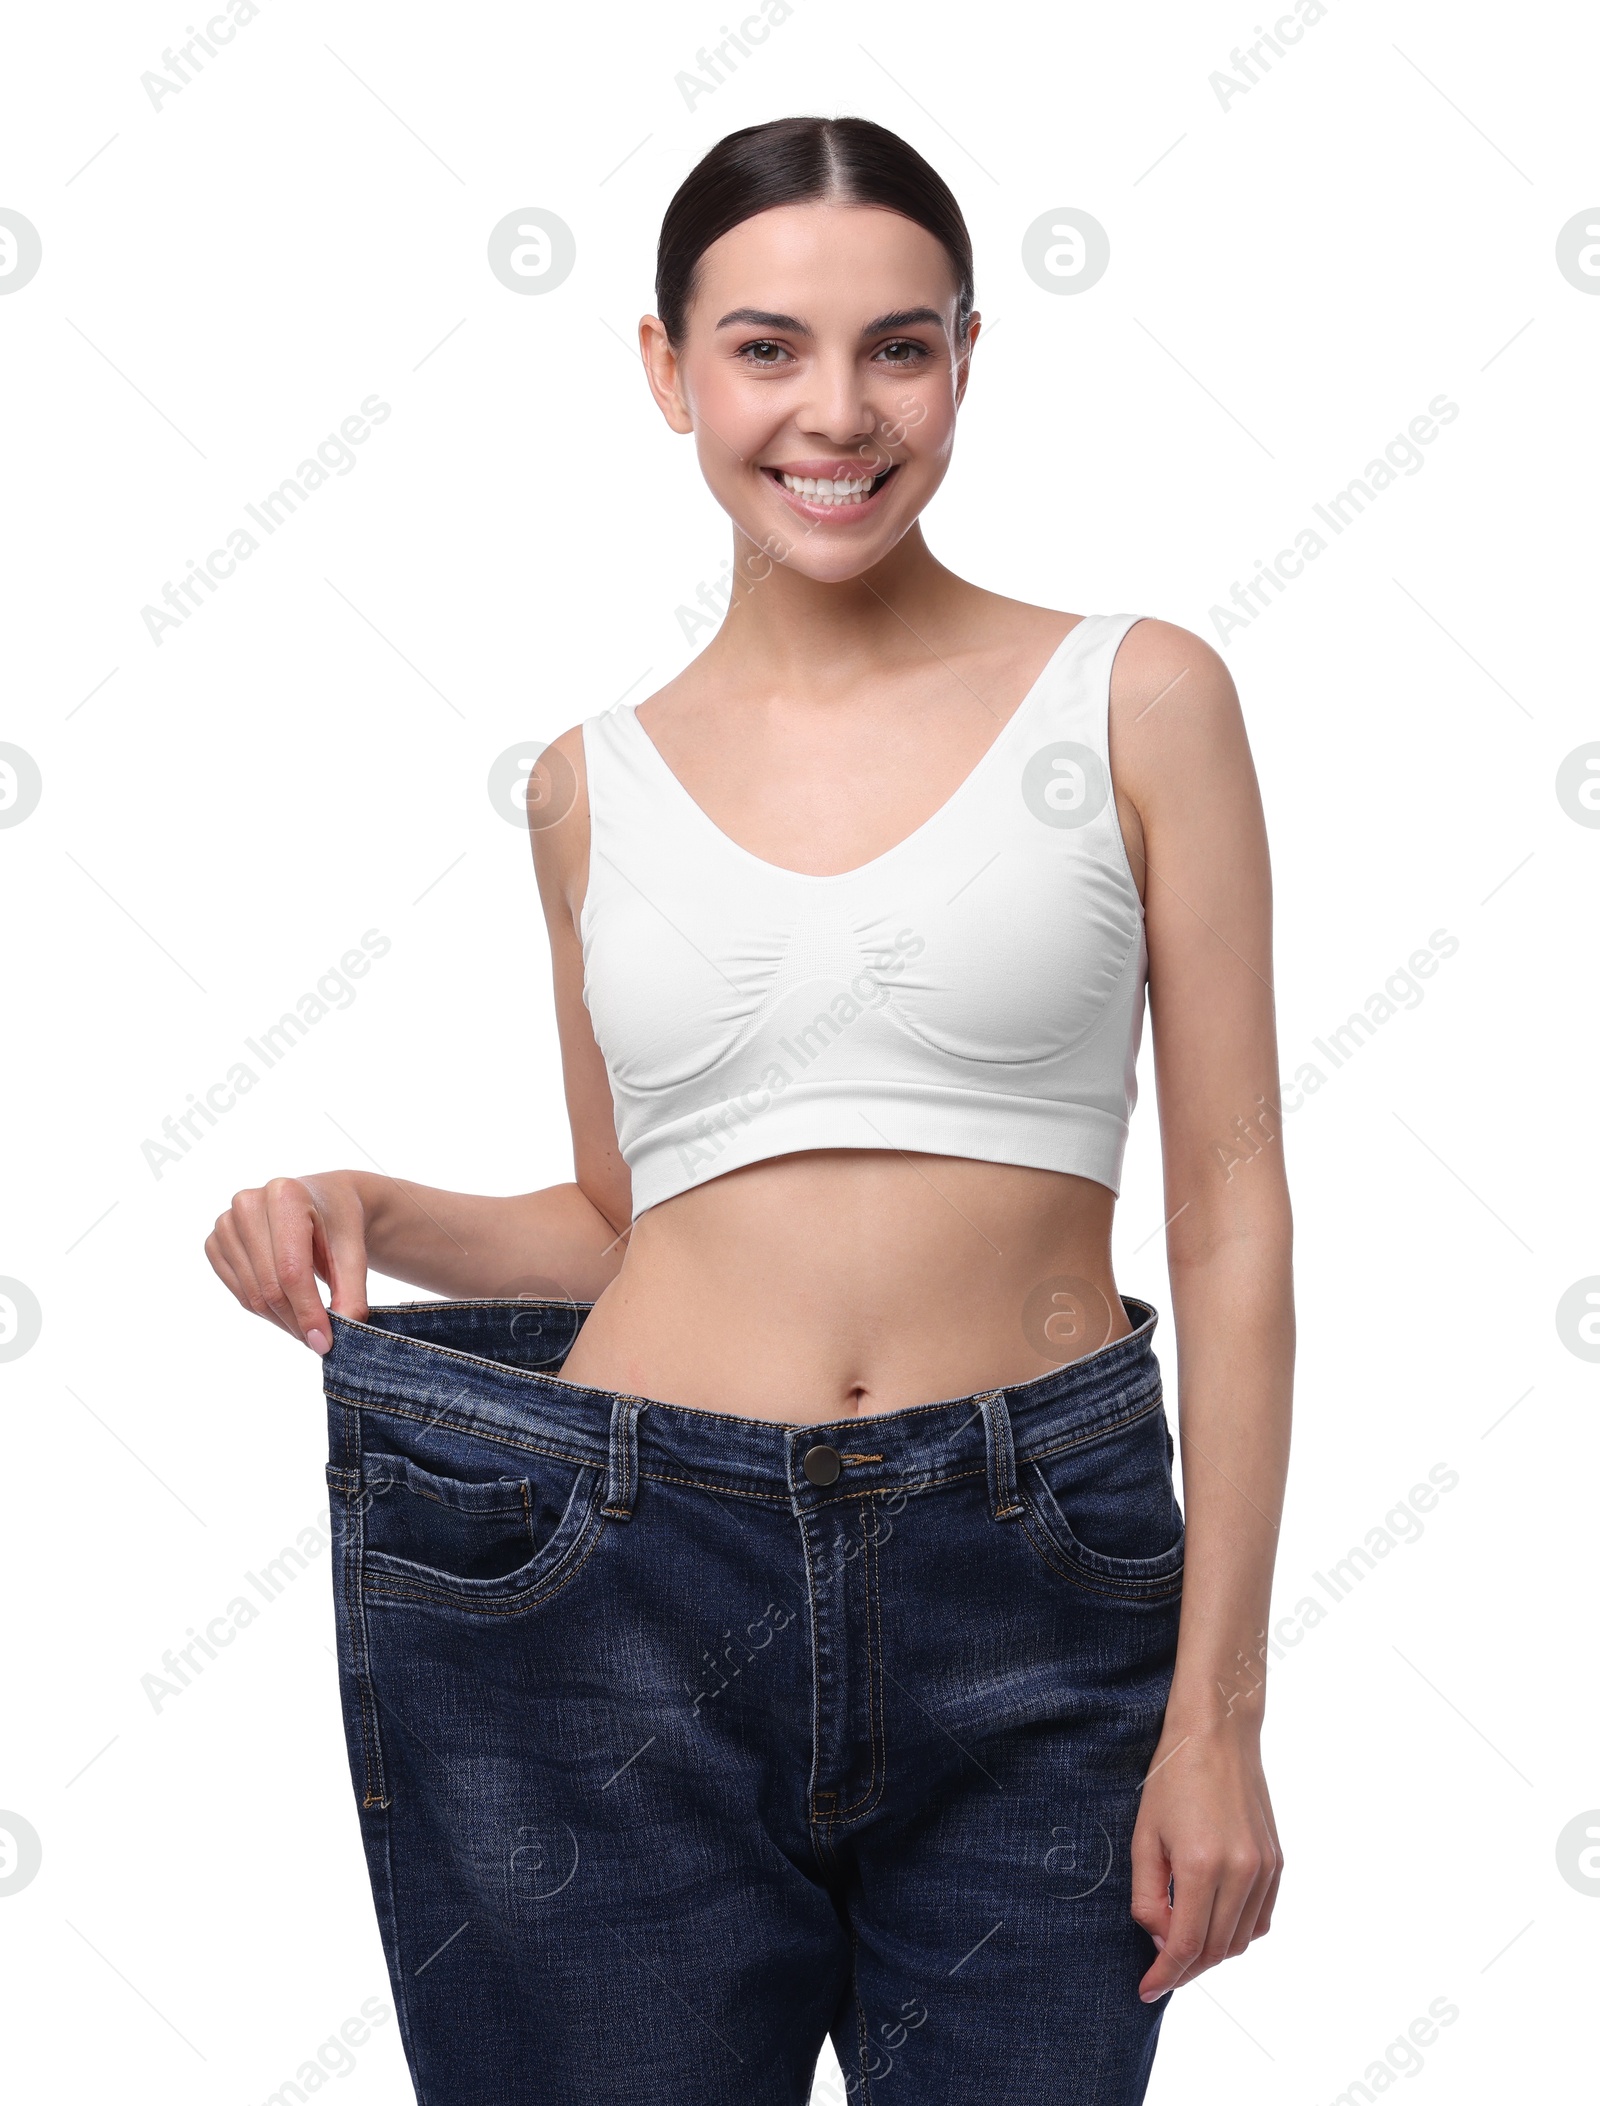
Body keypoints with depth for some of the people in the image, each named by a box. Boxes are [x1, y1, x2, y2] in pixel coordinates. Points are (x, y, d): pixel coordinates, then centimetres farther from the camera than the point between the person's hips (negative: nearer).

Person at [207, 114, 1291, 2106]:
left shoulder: (1134, 702, 1)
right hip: (624, 1580, 2)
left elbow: (1230, 1205, -1)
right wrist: (372, 1212, -4)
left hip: (1036, 1605, -1)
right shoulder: (596, 780, 8)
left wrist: (1217, 1709, -5)